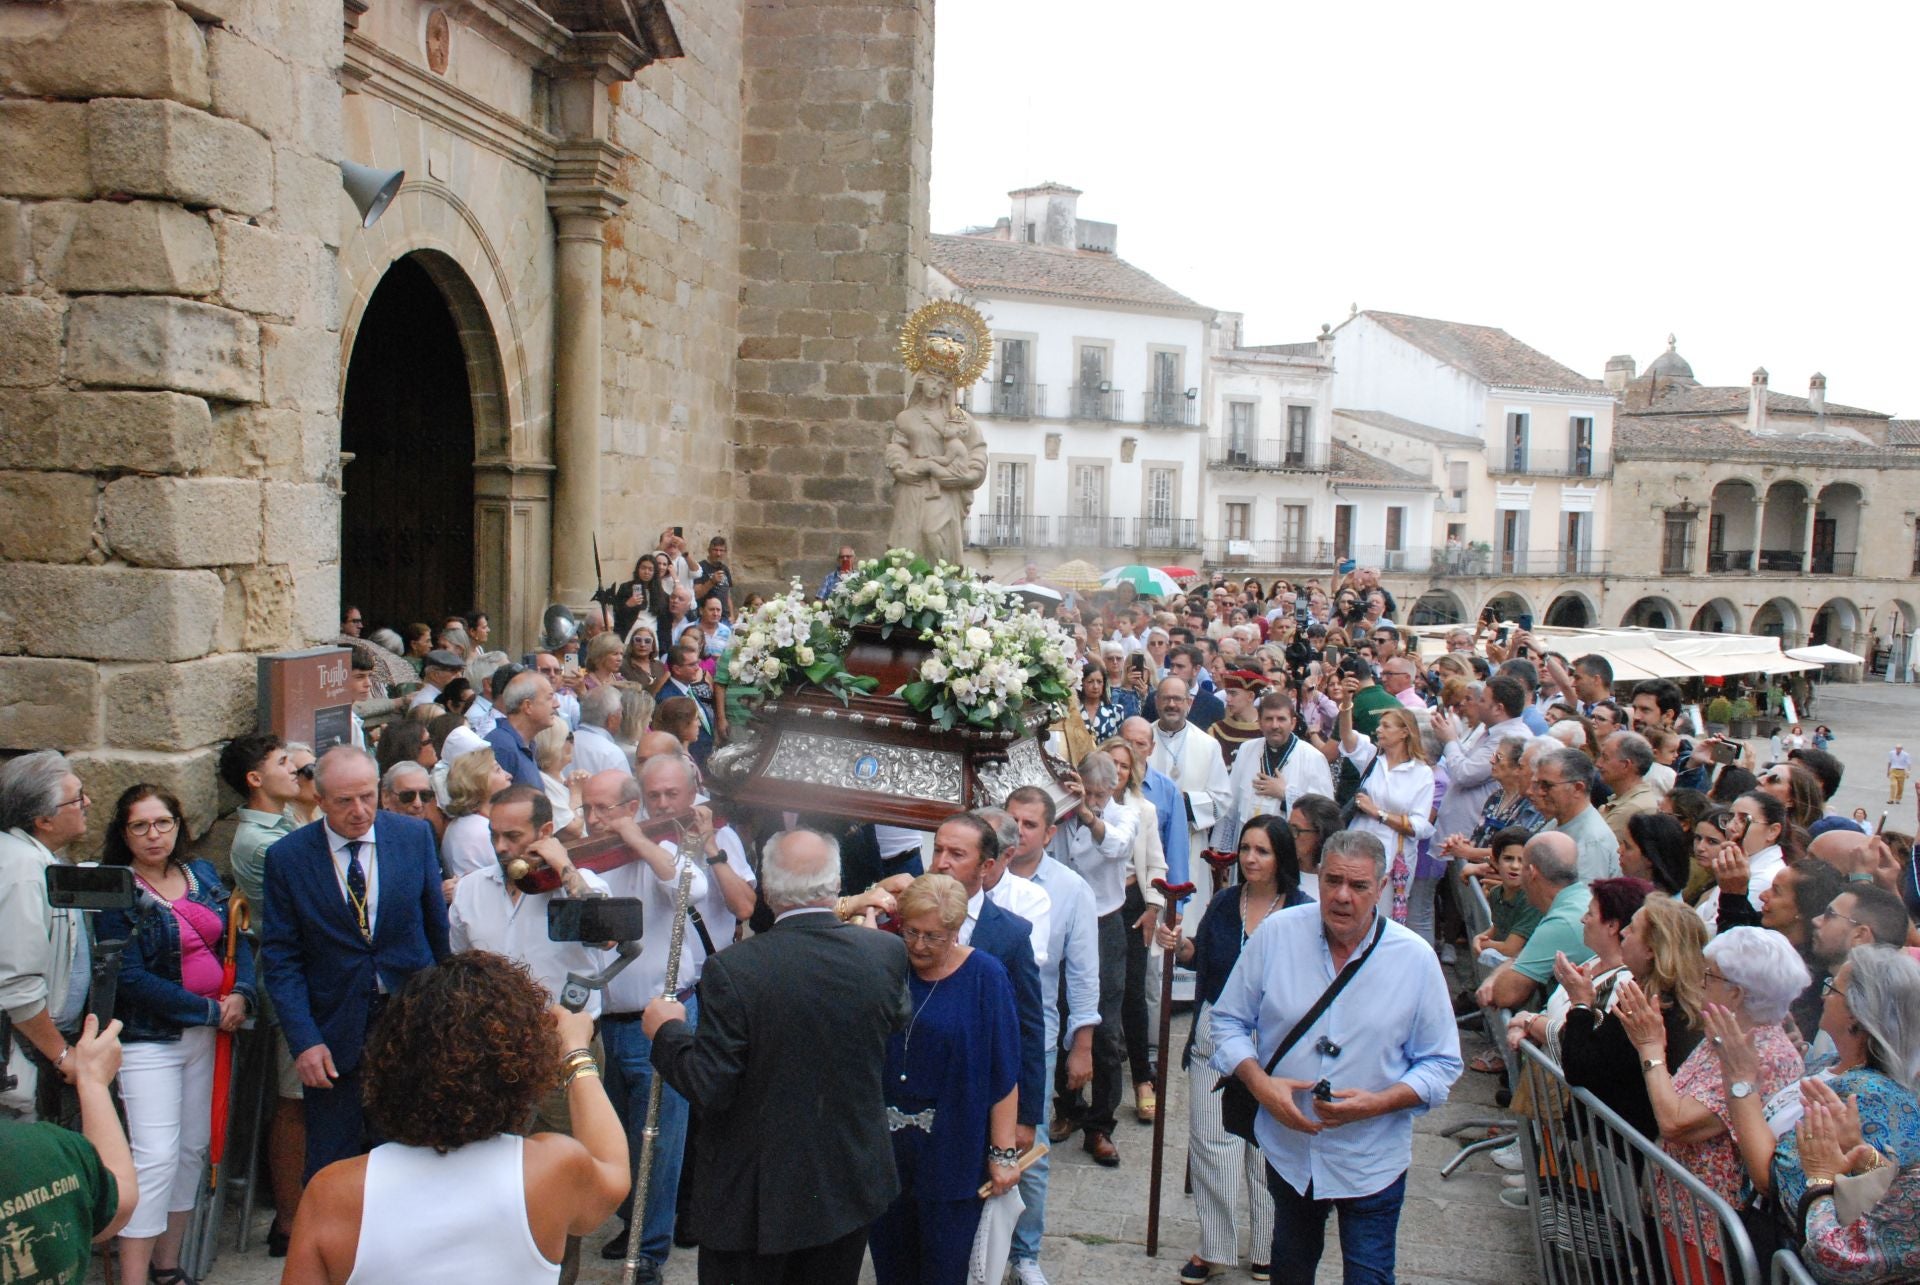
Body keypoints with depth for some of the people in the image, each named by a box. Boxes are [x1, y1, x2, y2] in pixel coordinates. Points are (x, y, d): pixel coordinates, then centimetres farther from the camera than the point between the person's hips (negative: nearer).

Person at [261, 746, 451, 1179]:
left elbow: (438, 927, 6)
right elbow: (280, 958, -3)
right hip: (334, 1034, -1)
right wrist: (303, 1040, -11)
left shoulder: (415, 836, -1)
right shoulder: (288, 857, -4)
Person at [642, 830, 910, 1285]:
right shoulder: (886, 952, -12)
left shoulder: (732, 969, -23)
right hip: (852, 1188, 4)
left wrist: (667, 1030, -2)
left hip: (754, 1200, -3)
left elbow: (709, 1089, -20)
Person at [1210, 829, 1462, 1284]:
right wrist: (1260, 1083, -18)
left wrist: (1378, 1102, -21)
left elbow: (1441, 1063, -5)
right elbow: (1229, 1020, -1)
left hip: (1370, 1163, -1)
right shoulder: (1276, 934, -11)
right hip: (1287, 1149, 2)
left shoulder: (1415, 958, -12)